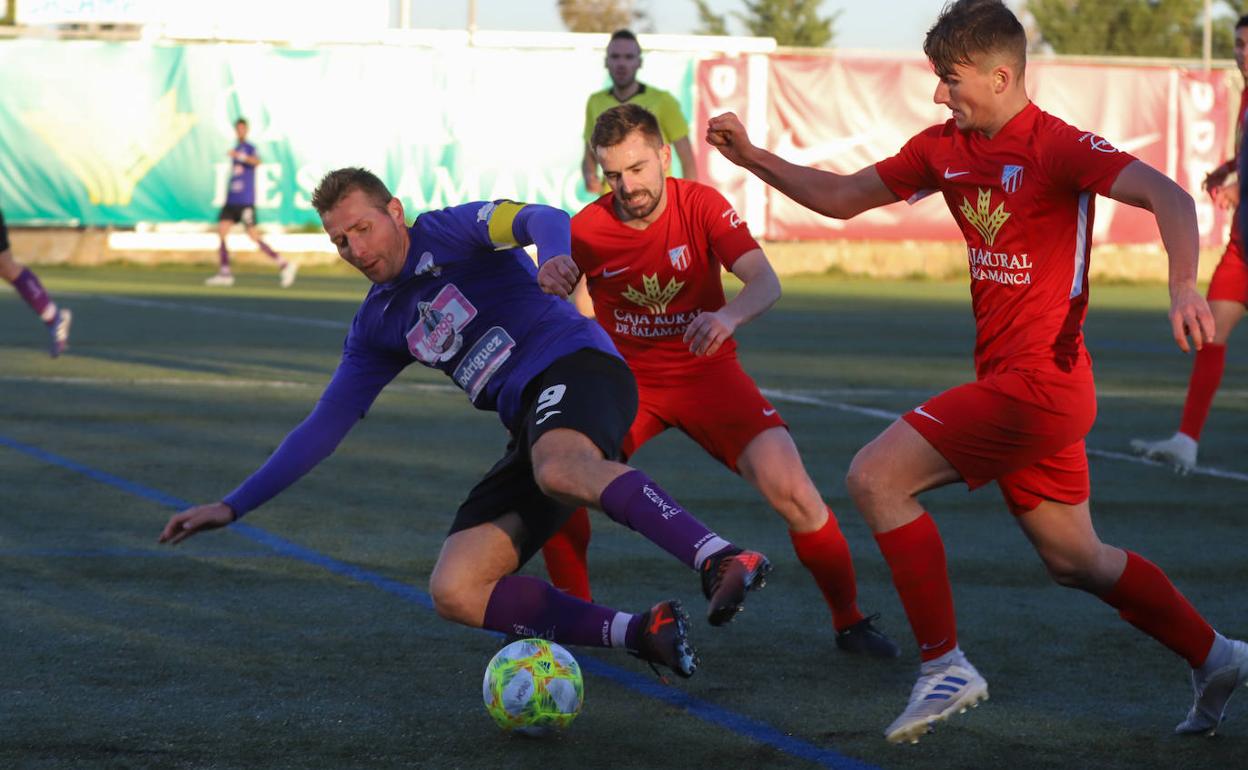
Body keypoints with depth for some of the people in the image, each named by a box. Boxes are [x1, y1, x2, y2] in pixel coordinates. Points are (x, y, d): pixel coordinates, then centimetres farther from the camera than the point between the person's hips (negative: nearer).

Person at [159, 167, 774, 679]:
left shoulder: (446, 233, 4)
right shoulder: (377, 325, 22)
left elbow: (540, 218, -15)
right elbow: (324, 427, 25)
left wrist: (554, 261, -40)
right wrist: (231, 506, 21)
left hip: (574, 364, -7)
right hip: (529, 422, 7)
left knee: (560, 468, -44)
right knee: (453, 592, -12)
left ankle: (723, 562, -57)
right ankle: (641, 634, -18)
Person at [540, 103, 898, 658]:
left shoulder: (701, 206, -13)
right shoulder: (587, 230, -11)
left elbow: (766, 283, -23)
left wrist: (729, 316, -45)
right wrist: (546, 286, -22)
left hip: (706, 370, -1)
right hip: (625, 378, 1)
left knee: (790, 488, -18)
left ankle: (849, 622, 2)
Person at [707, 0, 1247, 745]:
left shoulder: (1057, 146, -14)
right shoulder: (946, 147, 9)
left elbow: (1168, 196, -25)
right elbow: (842, 197, 17)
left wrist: (1184, 286, -41)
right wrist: (753, 158, 6)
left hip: (1037, 382, -9)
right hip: (1012, 381, 9)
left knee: (876, 477, -14)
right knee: (1076, 561, 17)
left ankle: (945, 667, -8)